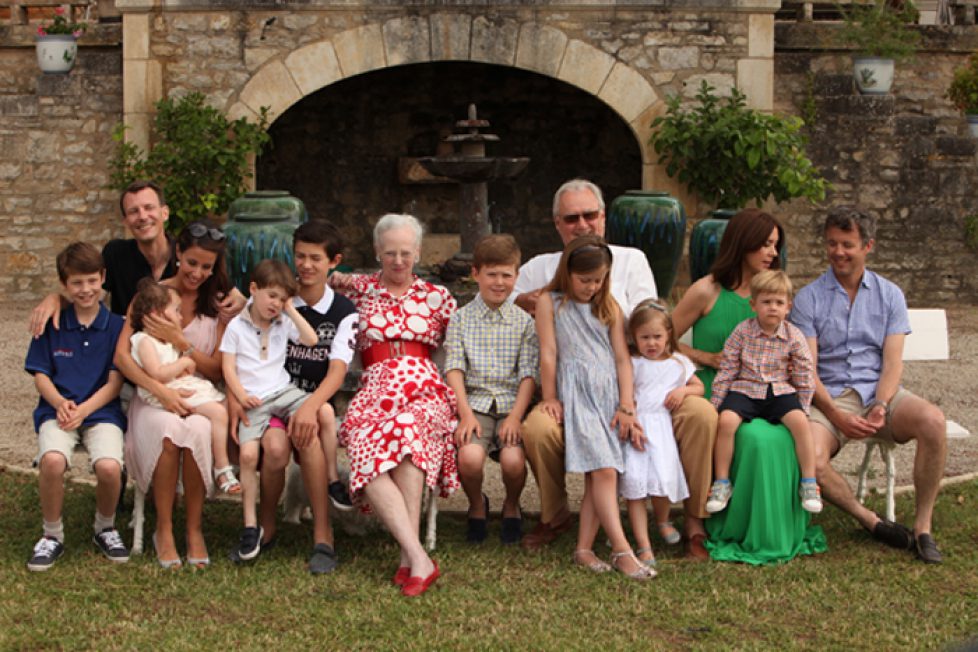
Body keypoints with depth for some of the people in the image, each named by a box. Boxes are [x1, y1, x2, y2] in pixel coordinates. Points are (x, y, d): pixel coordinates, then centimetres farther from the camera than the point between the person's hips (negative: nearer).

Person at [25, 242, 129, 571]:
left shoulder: (115, 325, 4)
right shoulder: (52, 323, 7)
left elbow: (115, 382, 1)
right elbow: (40, 374, 8)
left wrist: (83, 410, -13)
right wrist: (60, 403, -12)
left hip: (101, 410, -1)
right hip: (57, 409, 1)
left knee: (109, 467, -30)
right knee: (52, 460, -32)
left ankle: (105, 529, 4)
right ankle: (52, 535, -6)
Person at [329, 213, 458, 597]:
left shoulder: (436, 297, 19)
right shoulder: (358, 289, 19)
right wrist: (335, 279, 11)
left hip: (424, 389, -1)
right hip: (374, 389, 1)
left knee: (407, 429, -38)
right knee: (365, 452, -33)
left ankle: (409, 559, -39)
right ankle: (420, 559, -40)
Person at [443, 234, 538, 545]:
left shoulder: (524, 322, 9)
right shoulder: (461, 319, 8)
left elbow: (528, 374, 2)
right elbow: (454, 369, 0)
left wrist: (515, 415, -13)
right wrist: (465, 413, -14)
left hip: (512, 404, 0)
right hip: (475, 403, 0)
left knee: (513, 459, -28)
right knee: (469, 456, -30)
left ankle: (511, 506, 9)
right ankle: (477, 505, 5)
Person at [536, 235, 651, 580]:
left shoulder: (609, 307, 16)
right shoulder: (550, 303, 6)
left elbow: (622, 358, 11)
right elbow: (549, 353, 3)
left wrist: (626, 406, 2)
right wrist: (550, 398, 0)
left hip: (609, 393, 4)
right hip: (576, 393, -4)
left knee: (598, 475, -4)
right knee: (604, 470, -17)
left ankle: (584, 548, 0)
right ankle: (622, 551, -22)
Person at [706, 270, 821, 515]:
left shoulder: (794, 336, 0)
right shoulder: (742, 331, -1)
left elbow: (805, 378, 7)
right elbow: (726, 371, 2)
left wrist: (802, 408, 3)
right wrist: (715, 403, 0)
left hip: (780, 391, 0)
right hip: (745, 390, 0)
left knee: (800, 422, -28)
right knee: (726, 421, -28)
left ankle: (808, 483, -15)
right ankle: (722, 482, -15)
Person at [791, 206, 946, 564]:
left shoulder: (889, 295, 10)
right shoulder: (809, 298, 4)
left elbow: (892, 362, 2)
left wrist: (881, 406, -18)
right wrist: (838, 416, -18)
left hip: (877, 391, 2)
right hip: (829, 396, -1)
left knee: (933, 421, -30)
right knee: (811, 460, -33)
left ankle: (922, 527, -17)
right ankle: (870, 521, -7)